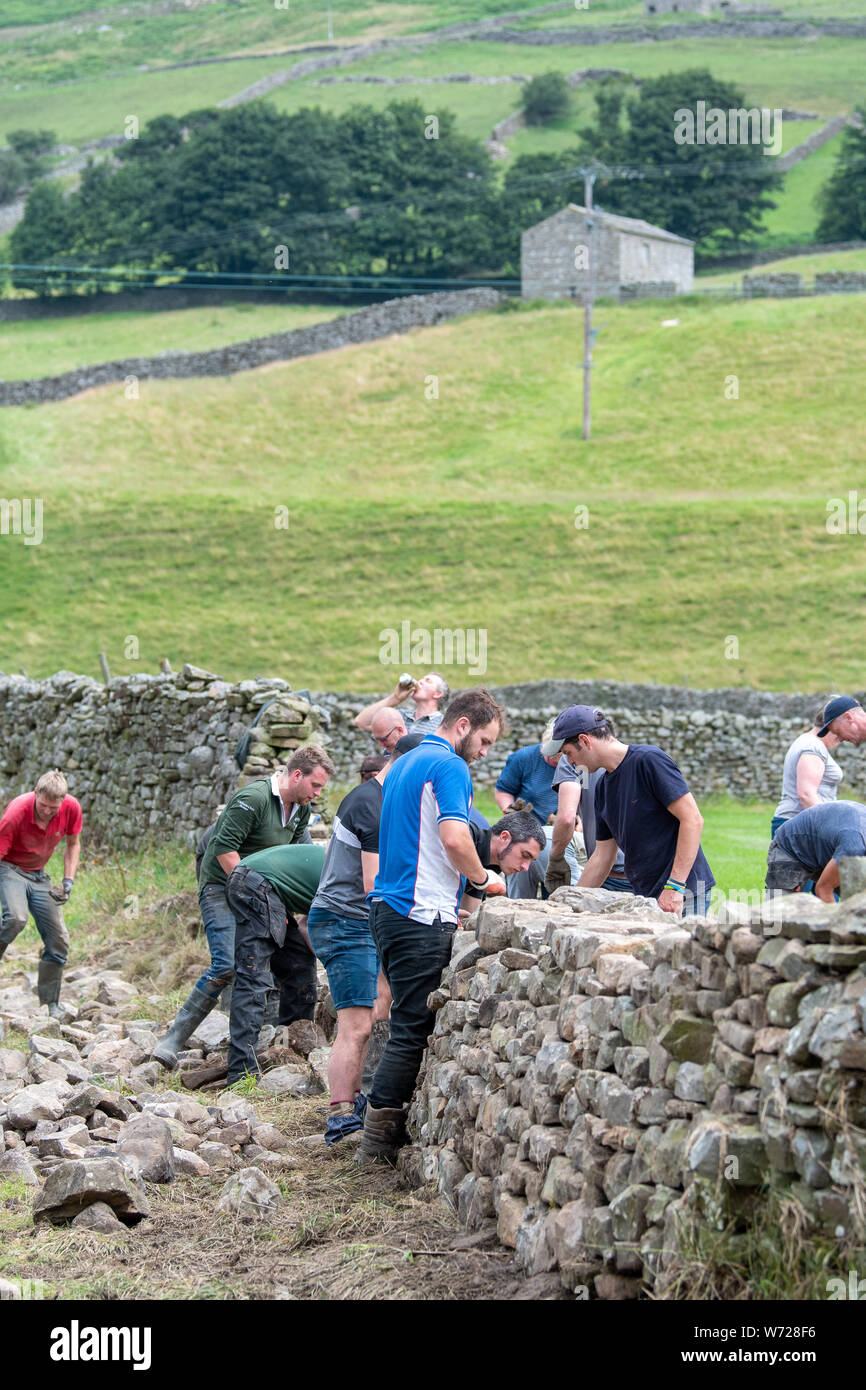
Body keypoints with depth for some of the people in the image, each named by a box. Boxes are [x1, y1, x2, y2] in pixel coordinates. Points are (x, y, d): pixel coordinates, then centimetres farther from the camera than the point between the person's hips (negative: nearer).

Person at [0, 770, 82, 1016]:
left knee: (58, 941, -1)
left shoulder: (72, 808, -15)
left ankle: (51, 1006, 10)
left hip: (39, 875, 5)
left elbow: (73, 844, 5)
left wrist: (68, 881, -3)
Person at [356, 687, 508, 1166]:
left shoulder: (403, 765, 22)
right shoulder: (448, 767, -10)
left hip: (389, 907, 10)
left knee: (410, 1023, 13)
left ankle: (386, 1129, 14)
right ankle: (377, 1141, -5)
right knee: (413, 1028, -6)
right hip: (422, 916, -10)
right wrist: (482, 879, -5)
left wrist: (454, 896, 26)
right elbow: (455, 838, -23)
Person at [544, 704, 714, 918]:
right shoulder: (603, 787, 15)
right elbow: (602, 856, 21)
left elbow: (693, 820, -15)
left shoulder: (649, 760, -10)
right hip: (644, 896, 8)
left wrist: (674, 888, -19)